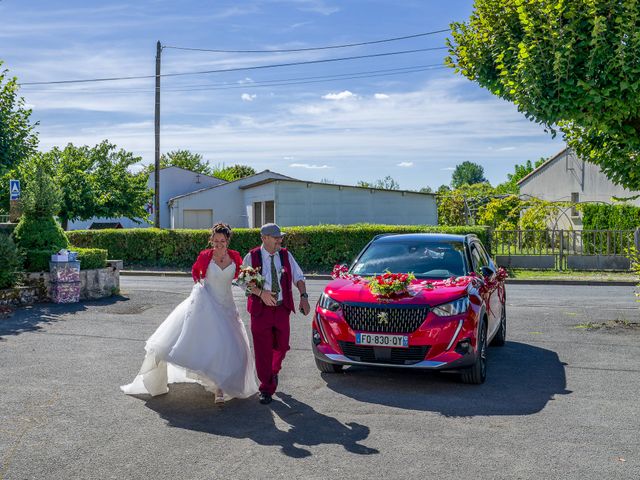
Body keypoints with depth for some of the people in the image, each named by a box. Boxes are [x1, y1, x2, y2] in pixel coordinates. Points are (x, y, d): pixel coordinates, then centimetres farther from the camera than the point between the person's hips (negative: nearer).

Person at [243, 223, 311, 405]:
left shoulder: (286, 255, 6)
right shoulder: (252, 257, -2)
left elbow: (298, 277, 9)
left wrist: (304, 297, -5)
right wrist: (261, 292, -19)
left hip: (282, 308, 3)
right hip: (261, 309, -3)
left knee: (281, 346, 9)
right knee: (262, 350, -2)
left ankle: (274, 371, 42)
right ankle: (266, 389, 11)